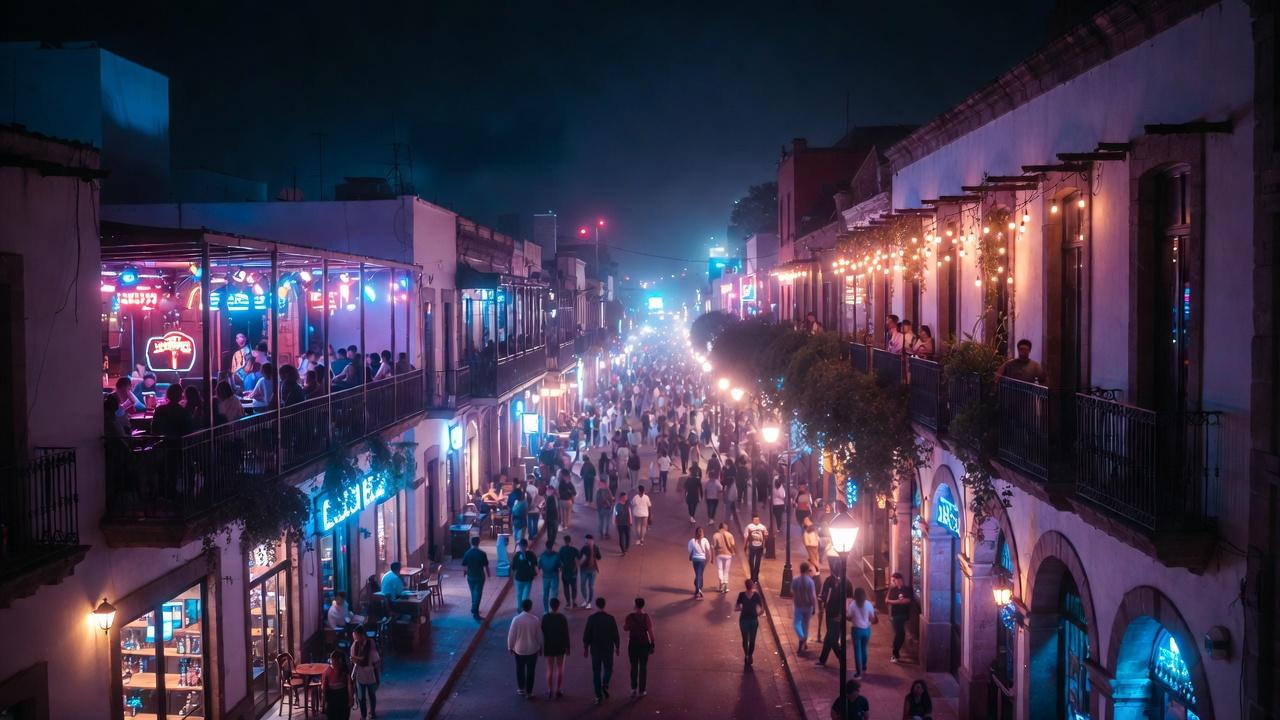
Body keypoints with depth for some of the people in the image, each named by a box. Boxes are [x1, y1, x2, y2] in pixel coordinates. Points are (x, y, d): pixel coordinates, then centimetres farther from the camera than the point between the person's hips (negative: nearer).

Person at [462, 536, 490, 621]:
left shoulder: (467, 553, -6)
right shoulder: (482, 553, -13)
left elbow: (464, 566, 0)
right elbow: (486, 566, -9)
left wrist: (466, 572, 20)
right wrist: (488, 575, 7)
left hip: (470, 576, 3)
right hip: (480, 576, -3)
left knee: (473, 593, 22)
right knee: (478, 594, 0)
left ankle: (474, 609, 34)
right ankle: (475, 612, -6)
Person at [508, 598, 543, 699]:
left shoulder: (516, 619, -17)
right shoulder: (535, 619, -14)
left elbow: (511, 635, -9)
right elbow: (539, 635, -4)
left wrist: (510, 647, 6)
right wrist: (540, 646, 12)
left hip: (519, 649, 0)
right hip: (532, 649, 0)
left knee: (520, 669, 21)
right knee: (530, 671, 11)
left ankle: (521, 689, 31)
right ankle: (529, 693, 16)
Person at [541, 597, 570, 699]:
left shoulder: (545, 617, -13)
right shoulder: (562, 617, -14)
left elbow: (542, 633, -9)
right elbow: (566, 633, -10)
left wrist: (542, 647, 1)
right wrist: (567, 647, 0)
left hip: (549, 646, 1)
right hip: (560, 646, 0)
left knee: (550, 669, 11)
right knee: (560, 668, 13)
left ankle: (550, 691, 13)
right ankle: (558, 690, 15)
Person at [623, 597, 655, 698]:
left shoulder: (630, 617, -10)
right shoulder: (646, 617, -13)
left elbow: (625, 629, 3)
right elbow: (650, 631, -13)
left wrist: (624, 623, 23)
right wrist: (652, 643, -3)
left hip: (633, 644, 1)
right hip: (644, 644, -1)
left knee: (634, 667, 15)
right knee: (643, 667, 10)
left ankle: (634, 689, 10)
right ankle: (641, 691, 13)